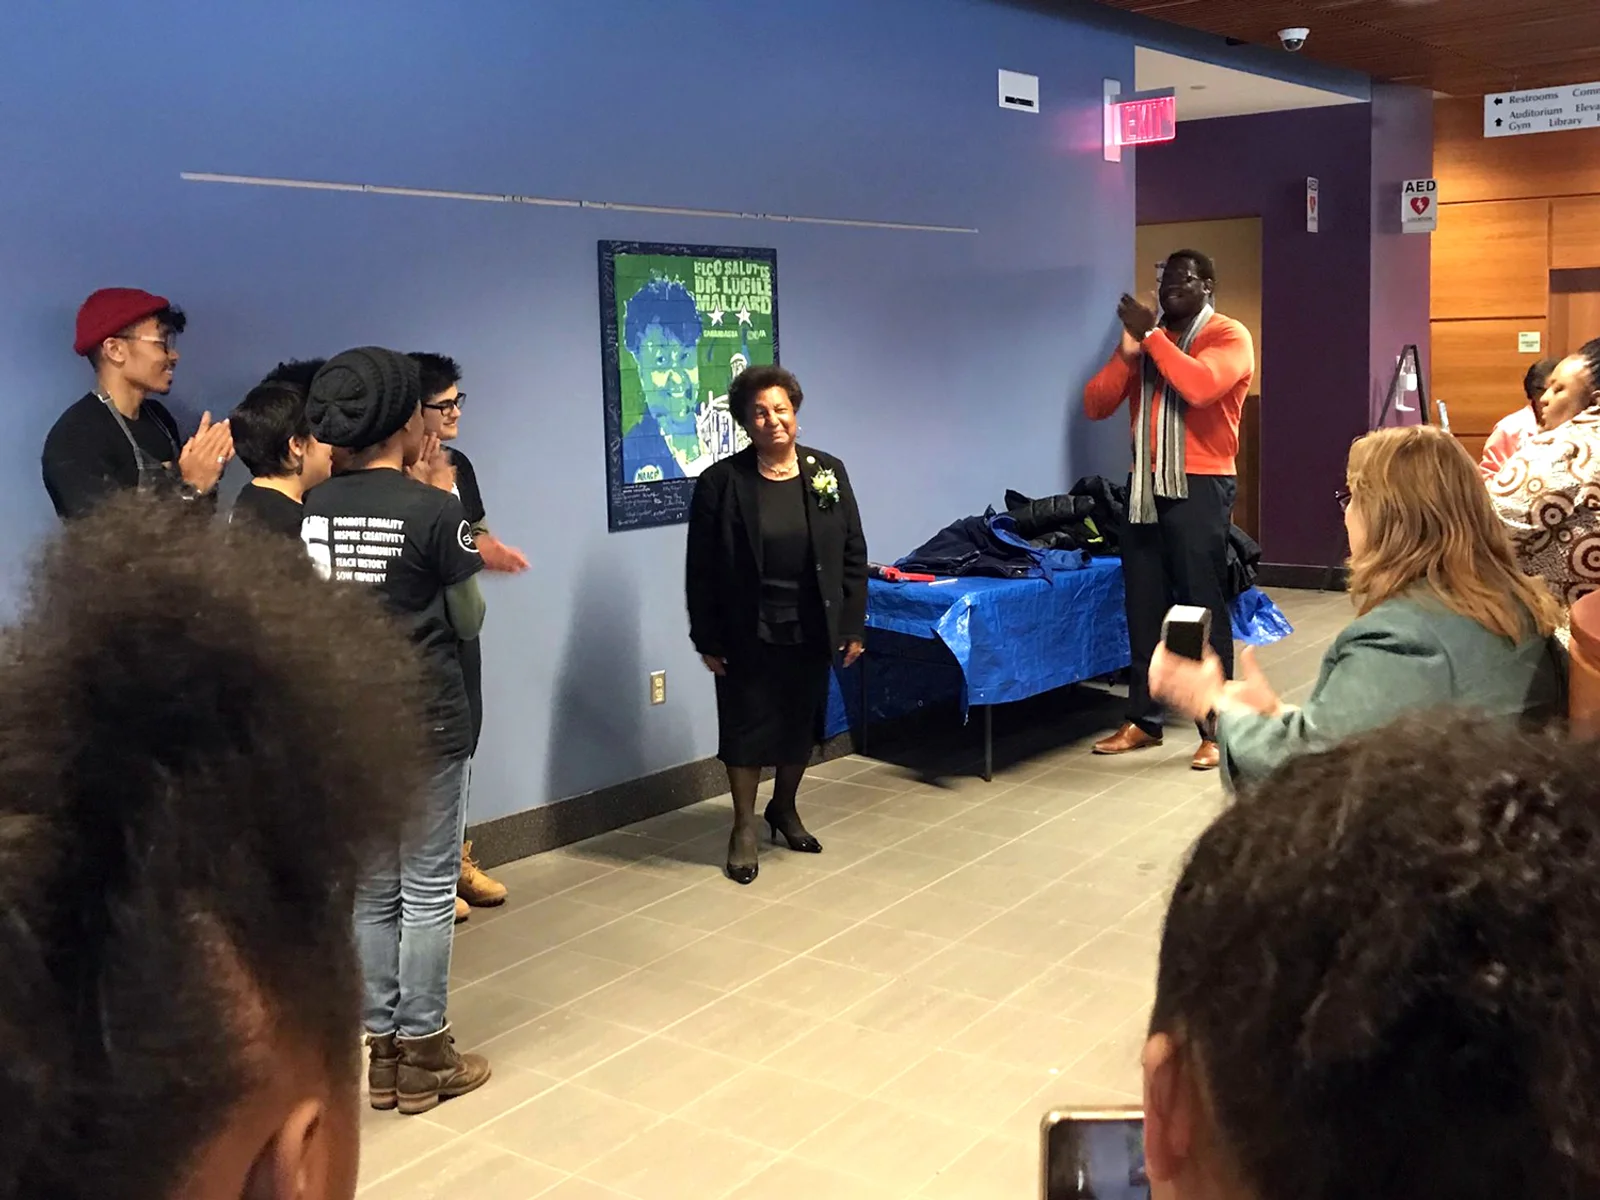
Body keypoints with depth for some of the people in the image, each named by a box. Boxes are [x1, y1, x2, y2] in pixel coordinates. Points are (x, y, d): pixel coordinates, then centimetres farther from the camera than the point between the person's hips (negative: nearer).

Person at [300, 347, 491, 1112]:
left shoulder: (312, 509, 2)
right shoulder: (435, 510, -14)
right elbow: (469, 623, -3)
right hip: (427, 725, -5)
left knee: (369, 892, 14)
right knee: (427, 892, 6)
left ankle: (383, 1050, 23)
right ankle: (423, 1055, 15)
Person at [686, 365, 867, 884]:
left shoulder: (828, 472, 1)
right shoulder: (720, 482, -8)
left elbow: (853, 555, 3)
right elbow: (702, 570, -6)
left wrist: (853, 625, -1)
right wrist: (707, 639, -8)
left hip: (811, 630, 3)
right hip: (747, 634, -3)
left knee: (801, 724, 15)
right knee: (747, 726, 5)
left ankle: (785, 809, 37)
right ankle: (744, 827, 21)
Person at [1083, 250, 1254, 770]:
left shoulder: (1228, 335, -3)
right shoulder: (1144, 334, 15)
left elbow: (1199, 386, -24)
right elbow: (1095, 405, 8)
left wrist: (1152, 335, -15)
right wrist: (1127, 353, -7)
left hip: (1199, 487, -6)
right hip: (1145, 485, 6)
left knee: (1204, 607, -5)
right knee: (1143, 606, 8)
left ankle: (1215, 730, 0)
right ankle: (1143, 720, 17)